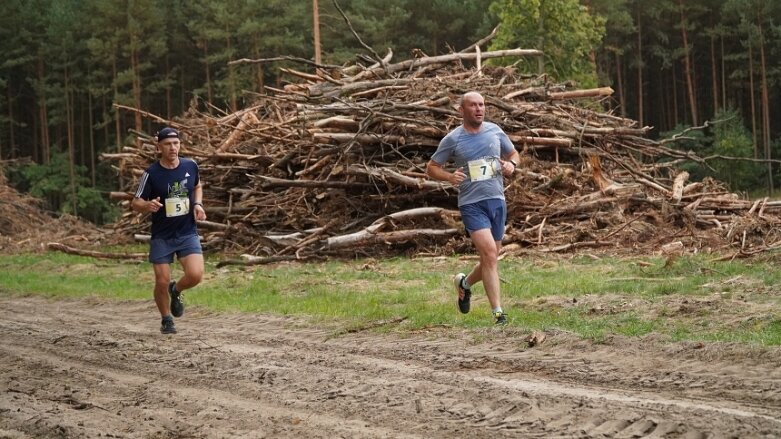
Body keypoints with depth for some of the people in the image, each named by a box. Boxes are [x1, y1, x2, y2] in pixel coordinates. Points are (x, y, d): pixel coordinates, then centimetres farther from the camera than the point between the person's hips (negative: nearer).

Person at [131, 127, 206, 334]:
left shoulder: (190, 166, -1)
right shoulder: (152, 173, -10)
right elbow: (136, 203, -5)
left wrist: (198, 204, 1)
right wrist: (148, 205, -27)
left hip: (187, 233, 2)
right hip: (161, 237, -1)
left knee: (195, 275, -16)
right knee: (162, 282, -1)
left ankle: (176, 290, 19)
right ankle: (166, 320, 25)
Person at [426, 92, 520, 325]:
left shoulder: (494, 131, 7)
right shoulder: (452, 139, -2)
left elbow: (514, 154, 21)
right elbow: (431, 168, 5)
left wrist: (511, 164, -3)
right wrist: (449, 177, -16)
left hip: (497, 201, 5)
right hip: (471, 203, -4)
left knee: (491, 259, 12)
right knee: (489, 252, -20)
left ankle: (464, 283, 42)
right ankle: (497, 311, -17)